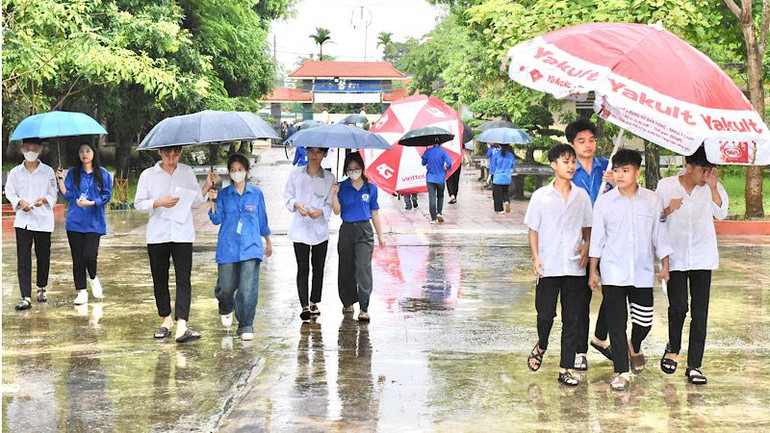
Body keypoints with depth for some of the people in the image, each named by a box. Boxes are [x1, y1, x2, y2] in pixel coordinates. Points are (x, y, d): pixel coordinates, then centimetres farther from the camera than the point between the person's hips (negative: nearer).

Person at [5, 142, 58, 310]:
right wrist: (20, 202, -11)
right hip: (23, 220, 0)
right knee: (23, 259, -7)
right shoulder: (15, 172, 4)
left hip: (43, 219, 0)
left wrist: (44, 200, -18)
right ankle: (26, 297, -10)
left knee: (43, 256, 10)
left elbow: (53, 195, 4)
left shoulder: (48, 171, 1)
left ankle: (41, 288, 33)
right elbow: (9, 192, 8)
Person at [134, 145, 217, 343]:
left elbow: (196, 199, 16)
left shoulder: (187, 172, 9)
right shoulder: (148, 175, 2)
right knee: (160, 279, 8)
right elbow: (139, 203, 2)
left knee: (184, 279, -10)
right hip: (157, 235, 0)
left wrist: (207, 186, -1)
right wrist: (159, 203, -13)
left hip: (183, 235, 0)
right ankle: (166, 320, 24)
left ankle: (182, 326, -17)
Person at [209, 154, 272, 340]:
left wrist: (268, 242, 25)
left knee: (248, 288, -10)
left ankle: (246, 326, -1)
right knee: (226, 286, 3)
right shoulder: (223, 195, 6)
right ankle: (226, 310, 37)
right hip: (228, 248, 0)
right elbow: (216, 220, -1)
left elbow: (262, 220, 17)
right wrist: (213, 202, -17)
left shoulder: (256, 194, 7)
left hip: (250, 247, 0)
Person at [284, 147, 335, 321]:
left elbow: (330, 203, 3)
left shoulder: (329, 178, 3)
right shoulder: (296, 173, 4)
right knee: (302, 269, -5)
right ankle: (304, 306, -6)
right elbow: (287, 195, 7)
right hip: (300, 228, -1)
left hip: (320, 229, 1)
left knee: (318, 268, 9)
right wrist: (296, 204, -14)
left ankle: (314, 302, 23)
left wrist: (321, 212, -17)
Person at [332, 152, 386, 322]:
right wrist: (334, 194, -19)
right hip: (347, 230, 1)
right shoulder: (342, 187, 2)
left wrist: (380, 236, 12)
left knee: (363, 268, -12)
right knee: (346, 268, 9)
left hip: (364, 231, -1)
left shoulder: (371, 188, 4)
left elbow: (374, 213, 11)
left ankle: (364, 308, -15)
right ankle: (348, 302, 28)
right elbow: (337, 211, -4)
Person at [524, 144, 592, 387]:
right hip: (548, 266, -2)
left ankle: (565, 369, 8)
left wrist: (586, 246, -5)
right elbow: (533, 230, 3)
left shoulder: (582, 196, 6)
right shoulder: (541, 196, 0)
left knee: (572, 319, 3)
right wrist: (535, 257, -7)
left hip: (574, 267, 2)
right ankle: (541, 346, 33)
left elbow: (587, 228, 14)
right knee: (545, 314, 1)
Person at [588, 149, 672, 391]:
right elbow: (597, 238, 4)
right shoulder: (604, 202, -1)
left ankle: (635, 348, 39)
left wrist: (665, 266, 8)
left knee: (644, 321, 6)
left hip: (642, 272, 1)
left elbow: (659, 234, 8)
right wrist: (593, 271, 4)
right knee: (616, 323, -2)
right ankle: (621, 372, 6)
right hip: (613, 273, -1)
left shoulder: (651, 200, 2)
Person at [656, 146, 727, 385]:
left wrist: (713, 187, -15)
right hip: (676, 257, -2)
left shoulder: (711, 187, 3)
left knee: (700, 312, -1)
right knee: (678, 307, -10)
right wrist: (668, 210, -15)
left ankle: (694, 365, 5)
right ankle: (673, 348, 19)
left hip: (702, 257, 2)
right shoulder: (666, 186, -1)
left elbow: (721, 213, -10)